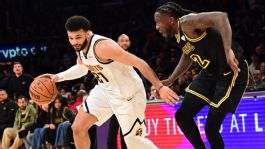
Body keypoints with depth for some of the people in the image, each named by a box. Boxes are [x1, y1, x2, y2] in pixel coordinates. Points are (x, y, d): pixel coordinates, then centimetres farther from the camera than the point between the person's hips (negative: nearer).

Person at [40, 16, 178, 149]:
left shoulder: (102, 46, -31)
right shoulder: (79, 47, -4)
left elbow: (139, 63, -32)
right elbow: (82, 68, 21)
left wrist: (160, 87, -35)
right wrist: (59, 77, 8)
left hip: (128, 94, -8)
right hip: (106, 90, 8)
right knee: (78, 127, 2)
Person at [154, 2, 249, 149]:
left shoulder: (187, 22, -21)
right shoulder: (178, 33, 7)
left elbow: (221, 16, -37)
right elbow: (187, 57, 25)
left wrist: (227, 50, -48)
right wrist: (169, 81, 19)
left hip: (231, 70, -10)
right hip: (210, 73, 10)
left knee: (211, 127, -12)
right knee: (182, 116, 11)